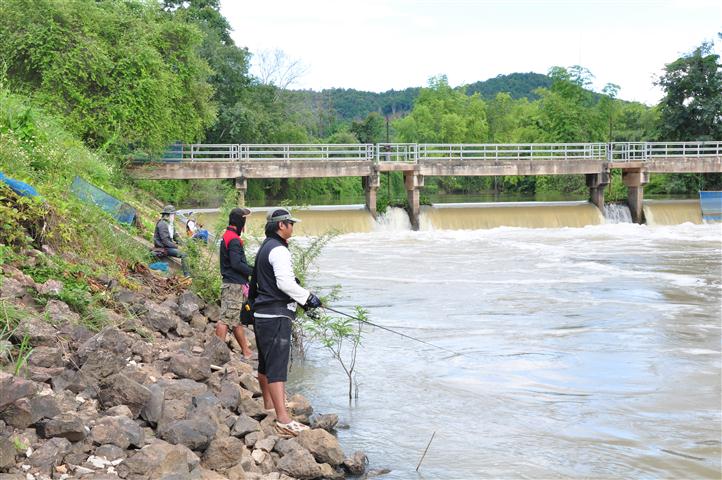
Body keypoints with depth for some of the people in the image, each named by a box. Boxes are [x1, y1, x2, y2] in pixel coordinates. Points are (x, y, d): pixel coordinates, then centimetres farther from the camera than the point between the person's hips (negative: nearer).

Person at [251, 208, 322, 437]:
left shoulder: (265, 248, 18)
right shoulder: (278, 250, -14)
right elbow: (285, 282, -24)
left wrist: (302, 297, 21)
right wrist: (307, 297, -12)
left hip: (262, 313, 11)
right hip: (276, 315, -11)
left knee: (265, 363, 20)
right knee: (277, 366, -14)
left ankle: (269, 406, 34)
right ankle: (283, 420, -18)